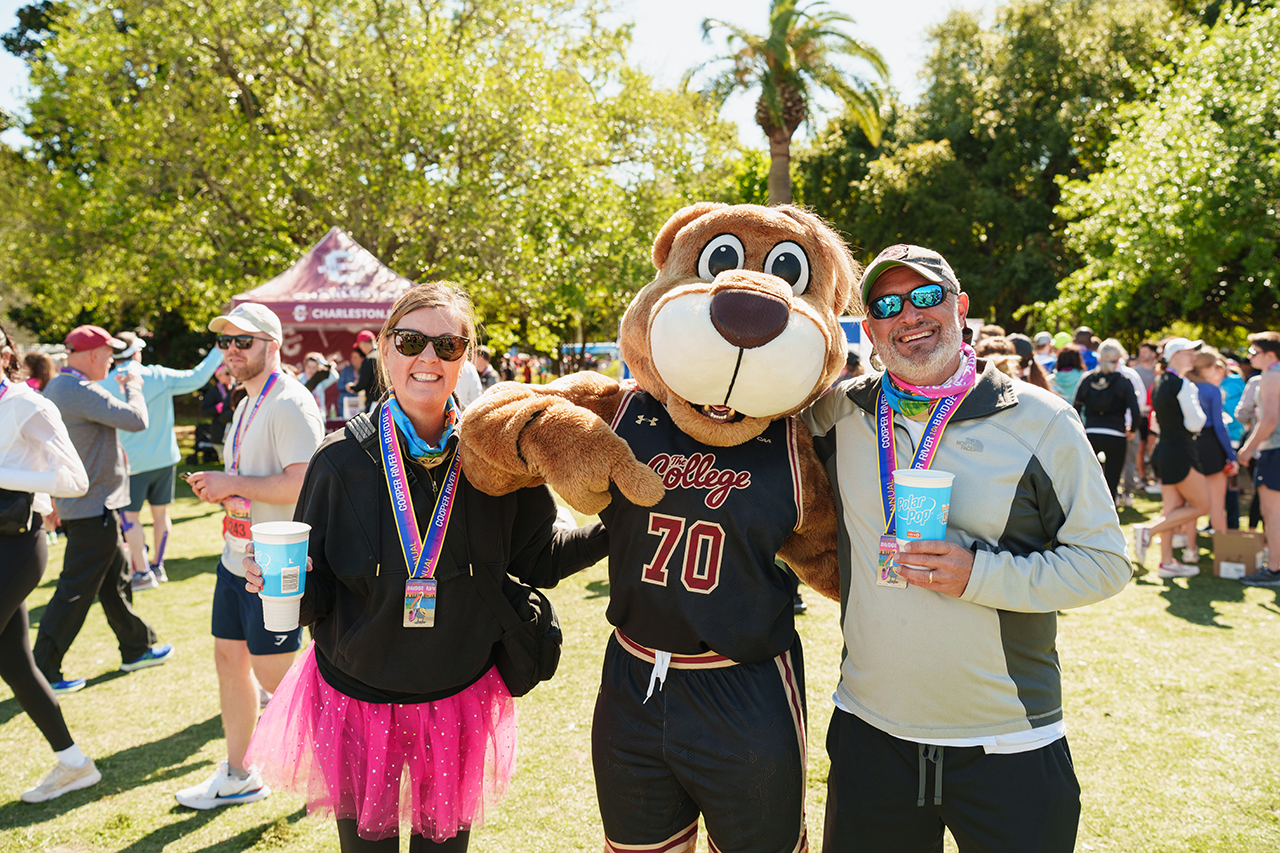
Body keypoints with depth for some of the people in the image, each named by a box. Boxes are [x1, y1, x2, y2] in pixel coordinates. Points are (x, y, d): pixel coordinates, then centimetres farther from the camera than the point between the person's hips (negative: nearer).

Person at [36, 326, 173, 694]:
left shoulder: (54, 388, 12)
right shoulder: (81, 391, -21)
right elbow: (136, 419, -25)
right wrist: (133, 387, -7)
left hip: (79, 504, 11)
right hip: (93, 508, -11)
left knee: (116, 580, 19)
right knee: (75, 592, -3)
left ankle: (136, 648, 30)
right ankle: (43, 672, 6)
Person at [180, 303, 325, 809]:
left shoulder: (290, 404, -17)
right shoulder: (247, 402, 15)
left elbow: (302, 484, -27)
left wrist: (233, 483, -19)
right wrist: (217, 487, 5)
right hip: (237, 554, 10)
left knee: (273, 674, -1)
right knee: (229, 658, 15)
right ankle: (237, 776, 31)